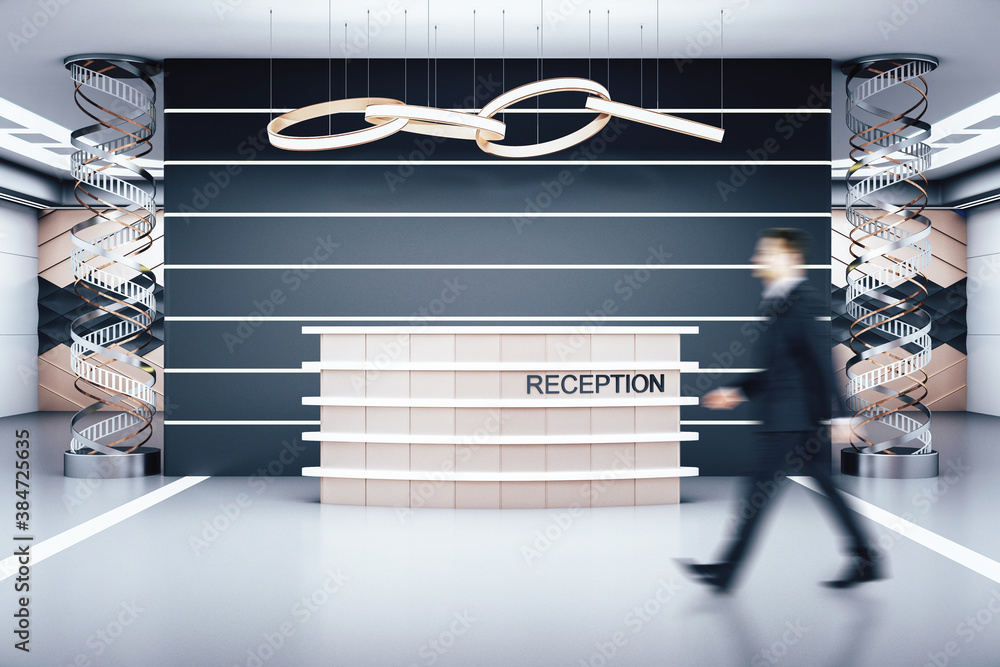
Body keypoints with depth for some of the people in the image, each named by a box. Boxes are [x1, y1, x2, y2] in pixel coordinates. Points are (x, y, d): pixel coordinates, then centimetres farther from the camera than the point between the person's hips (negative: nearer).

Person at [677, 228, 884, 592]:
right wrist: (738, 391, 14)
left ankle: (726, 572, 4)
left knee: (759, 492, -3)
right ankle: (866, 561, 19)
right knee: (826, 488, 12)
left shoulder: (801, 300, -14)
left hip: (790, 419, -9)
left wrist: (839, 414, -20)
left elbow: (823, 360, -18)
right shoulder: (775, 301, 14)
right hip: (780, 416, 9)